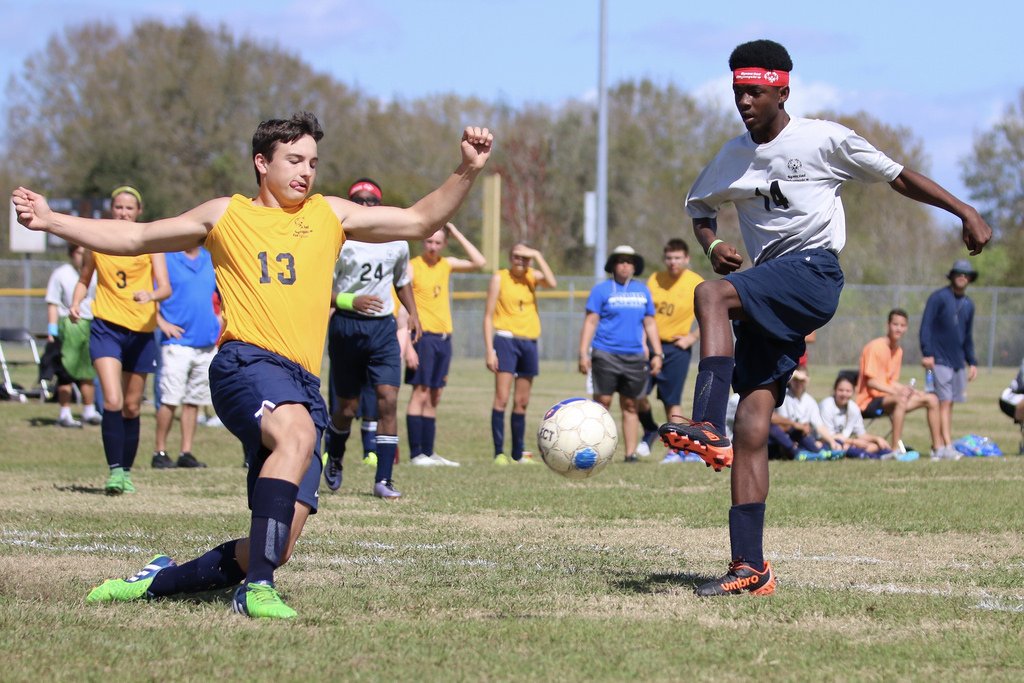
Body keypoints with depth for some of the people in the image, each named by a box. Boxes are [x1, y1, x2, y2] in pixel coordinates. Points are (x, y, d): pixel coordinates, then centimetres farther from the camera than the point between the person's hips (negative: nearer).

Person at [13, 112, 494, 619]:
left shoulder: (329, 215, 21)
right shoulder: (227, 215, 16)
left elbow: (418, 220, 21)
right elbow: (133, 239, 22)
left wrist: (466, 172, 6)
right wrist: (51, 221, 16)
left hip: (304, 384, 4)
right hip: (246, 363, -4)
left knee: (276, 550, -5)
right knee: (297, 432, -39)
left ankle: (161, 579, 20)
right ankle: (256, 587, -41)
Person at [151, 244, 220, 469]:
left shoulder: (211, 259, 13)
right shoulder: (166, 259, -1)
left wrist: (220, 319, 13)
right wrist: (162, 323, -10)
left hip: (206, 342, 5)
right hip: (177, 341, -5)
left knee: (193, 400, 7)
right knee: (170, 400, -8)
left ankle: (186, 453, 11)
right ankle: (160, 453, -1)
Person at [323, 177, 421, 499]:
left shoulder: (397, 242, 5)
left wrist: (412, 313, 11)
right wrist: (350, 301, -25)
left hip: (383, 327, 2)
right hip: (346, 326, -2)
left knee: (388, 400, -12)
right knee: (347, 407, 7)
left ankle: (383, 479, -10)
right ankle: (334, 459, 39)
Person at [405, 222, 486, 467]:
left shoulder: (447, 265, 12)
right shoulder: (412, 267, -6)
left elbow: (479, 262, 7)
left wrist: (457, 234, 4)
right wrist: (407, 343, -18)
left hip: (444, 337, 7)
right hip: (423, 336, -7)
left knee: (434, 397, 9)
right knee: (420, 393, -9)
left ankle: (428, 453, 13)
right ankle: (416, 454, -10)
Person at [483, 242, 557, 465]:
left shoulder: (532, 276, 9)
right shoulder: (499, 278, 0)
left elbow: (552, 283, -13)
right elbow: (488, 315, -2)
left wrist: (538, 256, -10)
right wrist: (489, 350, -10)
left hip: (529, 342, 4)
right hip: (506, 339, -4)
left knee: (522, 402, 9)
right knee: (502, 398, -12)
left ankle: (517, 454, 16)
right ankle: (499, 453, -13)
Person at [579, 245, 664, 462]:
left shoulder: (643, 291, 14)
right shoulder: (602, 289, 2)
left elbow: (649, 324, 19)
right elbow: (590, 322, -1)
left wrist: (657, 354, 13)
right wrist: (584, 354, -8)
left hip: (634, 357, 4)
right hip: (606, 355, -4)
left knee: (630, 405, 6)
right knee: (602, 402, -7)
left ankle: (631, 452, 8)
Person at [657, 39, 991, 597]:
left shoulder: (823, 139, 1)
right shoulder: (732, 159, 15)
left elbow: (898, 178, 7)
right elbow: (700, 206, 32)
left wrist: (965, 212, 0)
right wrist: (713, 245, 9)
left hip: (814, 273, -5)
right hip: (766, 300, 5)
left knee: (711, 296, -32)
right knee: (750, 431, -6)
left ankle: (706, 427, -44)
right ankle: (749, 567, -6)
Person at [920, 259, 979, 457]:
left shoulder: (968, 304, 15)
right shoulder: (938, 298, -4)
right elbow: (926, 326, -8)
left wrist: (972, 362, 18)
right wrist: (927, 353, -17)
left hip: (958, 362, 6)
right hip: (939, 360, -6)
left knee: (950, 403, 4)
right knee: (944, 403, -12)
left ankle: (941, 446, 7)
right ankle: (947, 447, -17)